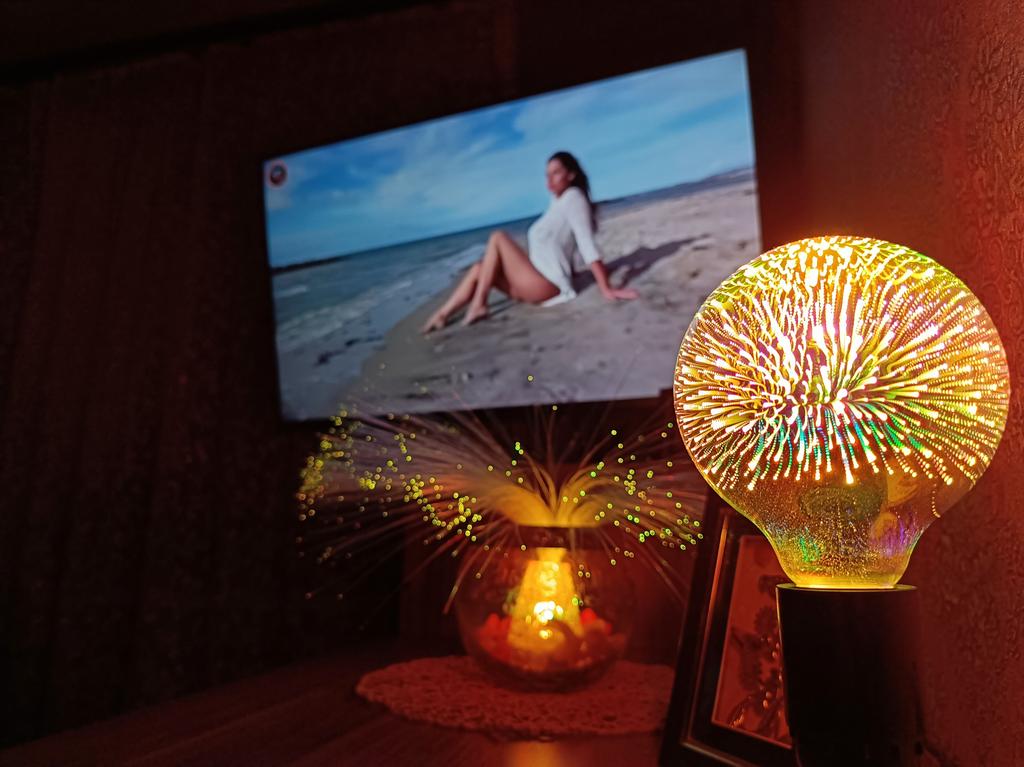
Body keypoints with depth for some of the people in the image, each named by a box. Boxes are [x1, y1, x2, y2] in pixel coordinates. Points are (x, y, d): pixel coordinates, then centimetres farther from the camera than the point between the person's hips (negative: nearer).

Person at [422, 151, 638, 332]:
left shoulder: (573, 196, -10)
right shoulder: (559, 201, 17)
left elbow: (587, 244, -19)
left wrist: (606, 289, -23)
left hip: (547, 285, -9)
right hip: (539, 282, 9)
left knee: (498, 238, -10)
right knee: (479, 268, 6)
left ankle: (478, 305, -9)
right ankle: (442, 315, 2)